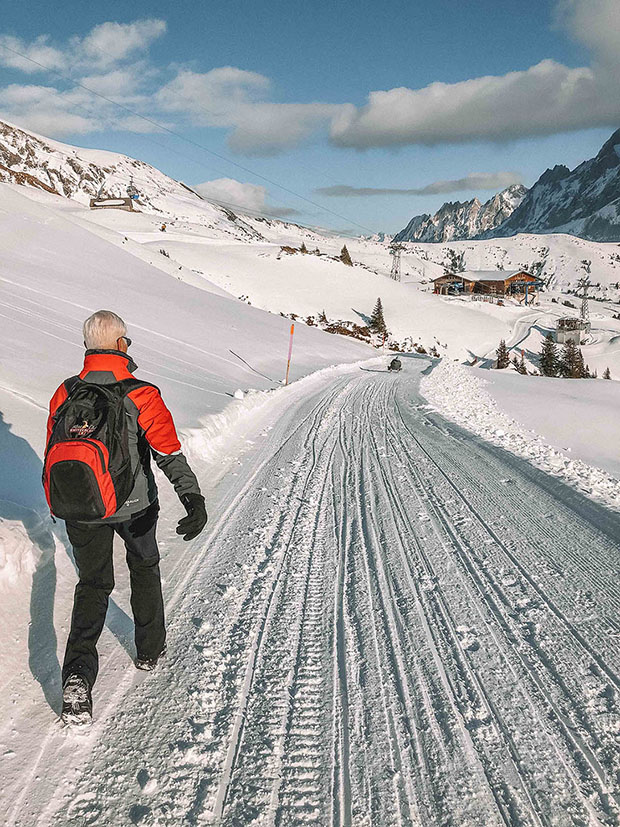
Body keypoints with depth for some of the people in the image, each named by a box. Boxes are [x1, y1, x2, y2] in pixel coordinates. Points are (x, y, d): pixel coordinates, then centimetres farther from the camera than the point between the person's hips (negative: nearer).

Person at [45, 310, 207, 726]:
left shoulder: (64, 395, -7)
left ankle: (78, 675, -1)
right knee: (145, 569, 24)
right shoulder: (141, 396, -18)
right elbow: (171, 455, -27)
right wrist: (194, 500, -29)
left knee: (93, 584, 16)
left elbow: (52, 456, 4)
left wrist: (58, 505, 18)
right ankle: (151, 649, 39)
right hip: (135, 508, -2)